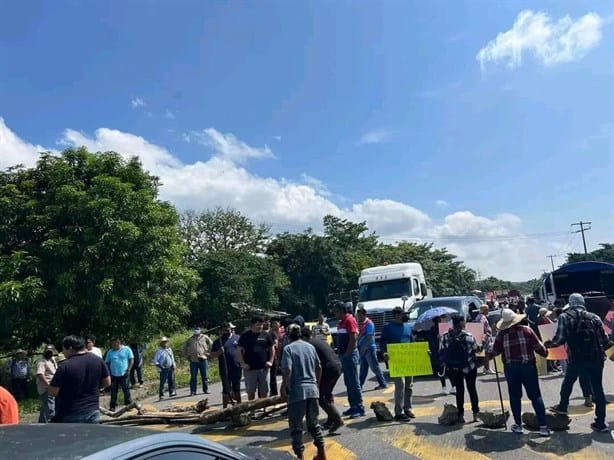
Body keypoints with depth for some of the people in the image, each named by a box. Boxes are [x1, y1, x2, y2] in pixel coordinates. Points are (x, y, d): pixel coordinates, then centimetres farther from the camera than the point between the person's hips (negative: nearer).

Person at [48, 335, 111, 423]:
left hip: (69, 416, -5)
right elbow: (107, 382, 6)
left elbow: (52, 392, -13)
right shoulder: (98, 360, -1)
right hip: (92, 412, 5)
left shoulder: (65, 366, -17)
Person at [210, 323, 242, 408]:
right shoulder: (218, 341, 2)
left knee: (237, 389, 12)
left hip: (236, 368, 1)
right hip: (225, 370, -1)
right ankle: (225, 408, 11)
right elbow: (212, 355, 0)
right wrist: (219, 352, -19)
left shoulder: (237, 338, 5)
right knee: (226, 390, 4)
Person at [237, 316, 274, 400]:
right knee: (251, 392, 6)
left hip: (264, 368, 2)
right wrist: (242, 364, -8)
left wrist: (270, 361, 2)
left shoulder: (266, 335, 5)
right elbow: (239, 351, -2)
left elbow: (272, 349, 12)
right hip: (250, 368, -2)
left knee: (264, 392, 8)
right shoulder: (245, 336, -2)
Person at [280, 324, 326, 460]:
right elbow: (319, 368, 14)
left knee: (296, 426, 6)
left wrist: (283, 389, -8)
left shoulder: (288, 348, -7)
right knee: (313, 423, 19)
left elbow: (288, 370, -17)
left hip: (297, 391, -5)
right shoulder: (310, 346, 9)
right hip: (312, 390, 5)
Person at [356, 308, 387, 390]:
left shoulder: (369, 324, -12)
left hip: (369, 349, -8)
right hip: (362, 349, 8)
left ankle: (383, 384, 6)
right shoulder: (359, 324, 12)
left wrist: (363, 348, -21)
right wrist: (359, 348, 6)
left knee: (374, 367, -3)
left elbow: (369, 337, -18)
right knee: (363, 368, 12)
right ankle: (360, 385, 17)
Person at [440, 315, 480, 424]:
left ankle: (460, 415, 14)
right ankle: (475, 413, 23)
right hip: (469, 367, -2)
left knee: (459, 390, 13)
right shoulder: (469, 337, -19)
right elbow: (475, 349, -8)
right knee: (472, 389, 16)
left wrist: (447, 363, 10)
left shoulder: (445, 337, -11)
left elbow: (441, 353, -6)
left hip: (453, 368, 2)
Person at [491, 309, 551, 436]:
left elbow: (494, 352, 1)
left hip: (510, 368, 0)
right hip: (528, 366, 0)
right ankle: (543, 427, 5)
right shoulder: (526, 330, -4)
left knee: (515, 397, 12)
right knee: (536, 396, 7)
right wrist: (545, 353, 18)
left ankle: (518, 425, 18)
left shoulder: (501, 334, -3)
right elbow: (538, 347, -4)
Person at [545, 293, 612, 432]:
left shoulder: (565, 317, -1)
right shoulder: (594, 317, 6)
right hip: (596, 358, 2)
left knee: (568, 382, 24)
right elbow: (605, 341, 4)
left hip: (576, 359, -1)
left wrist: (548, 344, 8)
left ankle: (562, 406, 39)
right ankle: (600, 423, 14)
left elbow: (560, 339, -9)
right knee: (598, 389, 11)